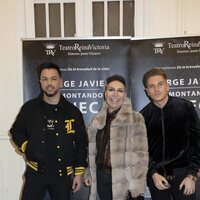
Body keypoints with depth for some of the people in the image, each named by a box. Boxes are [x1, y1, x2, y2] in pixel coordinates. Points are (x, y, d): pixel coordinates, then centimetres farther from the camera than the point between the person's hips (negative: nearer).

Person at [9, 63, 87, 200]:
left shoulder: (73, 112, -3)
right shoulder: (29, 108, -1)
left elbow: (81, 143, 1)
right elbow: (16, 131, 12)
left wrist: (79, 172, -1)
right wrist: (26, 147, -5)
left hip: (63, 175, 0)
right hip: (35, 173, 0)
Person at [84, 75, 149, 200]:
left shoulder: (135, 119, -8)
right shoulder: (98, 120, 6)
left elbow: (141, 154, -11)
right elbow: (92, 151, 13)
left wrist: (137, 187, -15)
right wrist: (89, 173, 10)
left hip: (124, 180, -4)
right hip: (101, 178, 4)